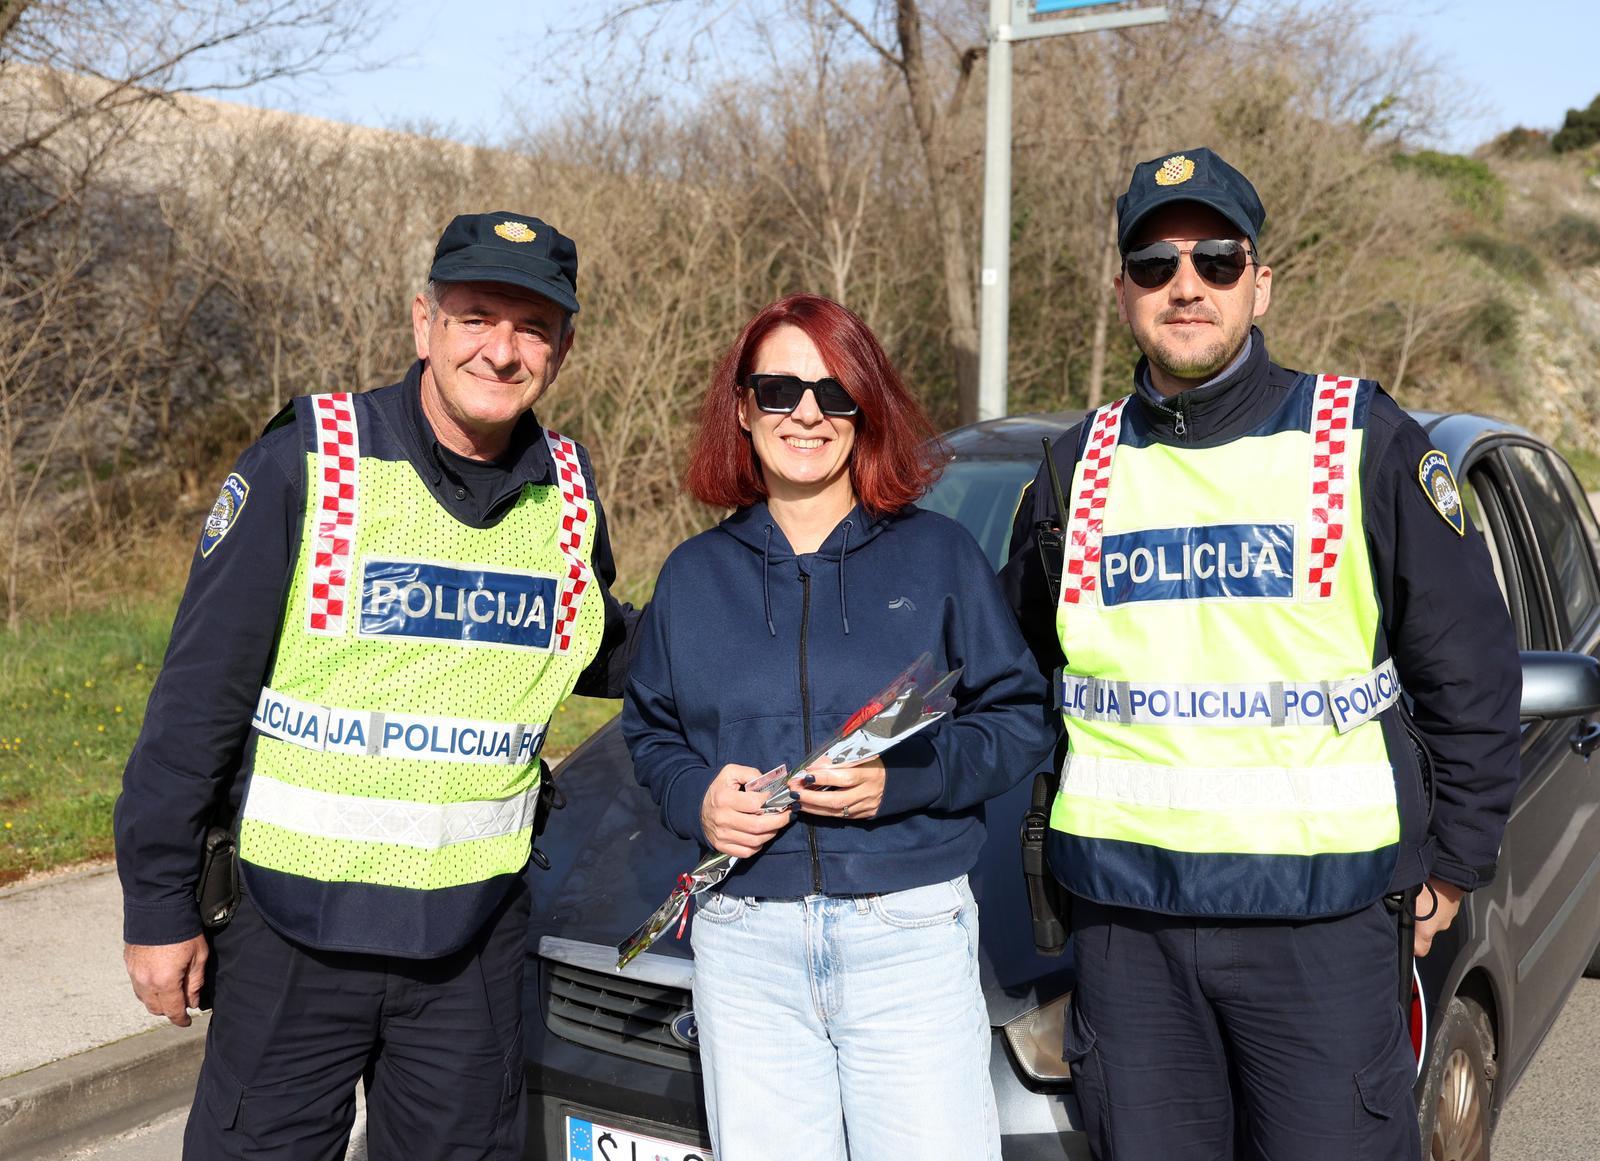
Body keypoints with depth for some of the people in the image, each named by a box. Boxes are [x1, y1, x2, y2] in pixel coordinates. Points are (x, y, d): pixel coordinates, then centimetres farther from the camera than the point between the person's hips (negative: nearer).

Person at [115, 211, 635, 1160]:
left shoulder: (568, 493, 2)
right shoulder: (307, 465, -10)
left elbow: (602, 657, 20)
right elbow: (199, 696, -7)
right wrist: (159, 904, -6)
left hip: (477, 937, 4)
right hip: (296, 922, -3)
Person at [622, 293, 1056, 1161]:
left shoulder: (938, 554, 3)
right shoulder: (695, 575, 11)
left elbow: (1022, 721, 2)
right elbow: (649, 732, 16)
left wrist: (905, 779, -14)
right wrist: (695, 797, -5)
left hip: (911, 935, -2)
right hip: (744, 943, 2)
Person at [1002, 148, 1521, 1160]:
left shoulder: (1362, 441, -1)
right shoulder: (1082, 466, 9)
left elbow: (1470, 672, 3)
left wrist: (1453, 865, 3)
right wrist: (1067, 828, 14)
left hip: (1321, 921, -3)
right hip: (1124, 922, 3)